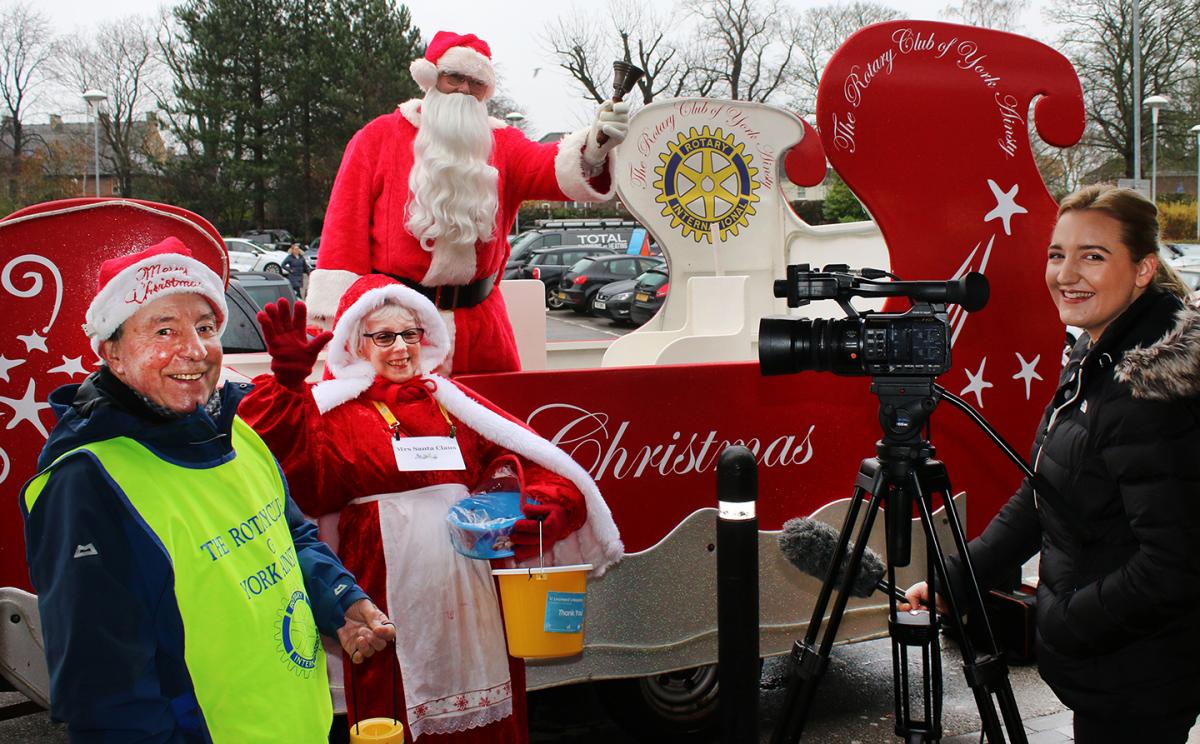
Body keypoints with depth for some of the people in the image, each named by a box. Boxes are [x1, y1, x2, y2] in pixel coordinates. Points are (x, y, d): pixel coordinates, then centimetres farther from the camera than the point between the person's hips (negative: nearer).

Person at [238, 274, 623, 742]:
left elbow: (525, 453, 4)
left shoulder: (451, 401, 14)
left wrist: (549, 504, -15)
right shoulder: (335, 410, 2)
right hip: (390, 591, -4)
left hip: (469, 586, 4)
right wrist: (288, 385, -29)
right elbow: (300, 472, -18)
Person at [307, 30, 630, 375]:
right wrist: (341, 306, -10)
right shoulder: (377, 138, 3)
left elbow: (552, 169, -11)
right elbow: (347, 222, -2)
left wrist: (594, 147, -34)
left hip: (479, 324, 3)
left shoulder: (501, 143, 9)